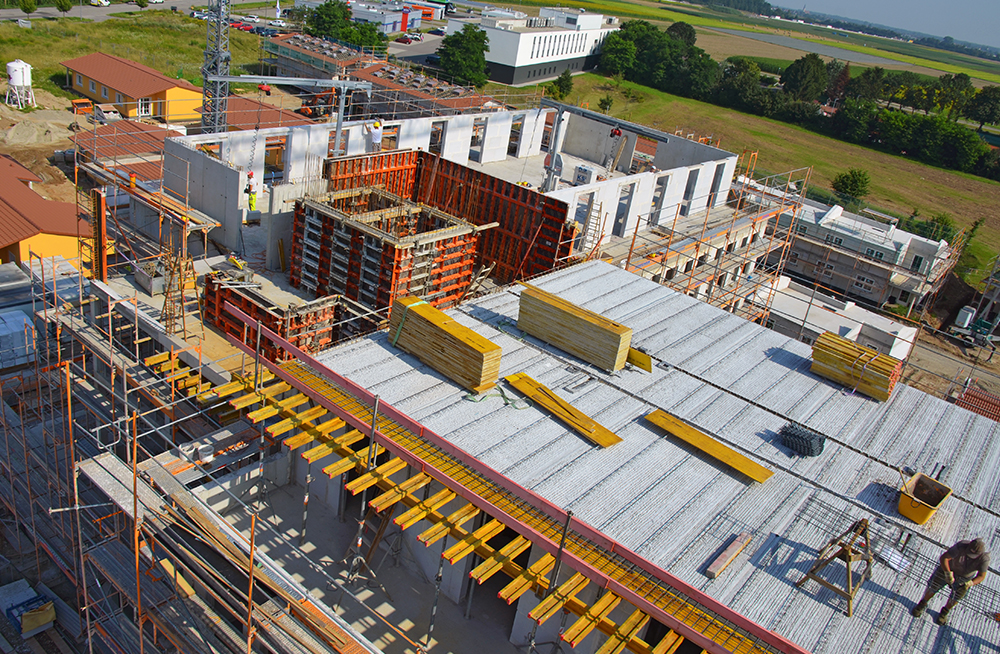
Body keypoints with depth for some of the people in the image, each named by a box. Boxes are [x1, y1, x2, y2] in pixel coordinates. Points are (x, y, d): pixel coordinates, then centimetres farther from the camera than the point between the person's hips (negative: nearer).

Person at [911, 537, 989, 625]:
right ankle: (922, 604, 31)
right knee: (933, 586, 5)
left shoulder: (984, 558, -33)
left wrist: (969, 584, -35)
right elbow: (943, 558, -33)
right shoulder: (961, 546, -39)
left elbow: (981, 576, -20)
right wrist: (948, 574, -42)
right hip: (948, 566, -1)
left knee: (956, 596, 9)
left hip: (965, 576, 1)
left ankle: (945, 612, 38)